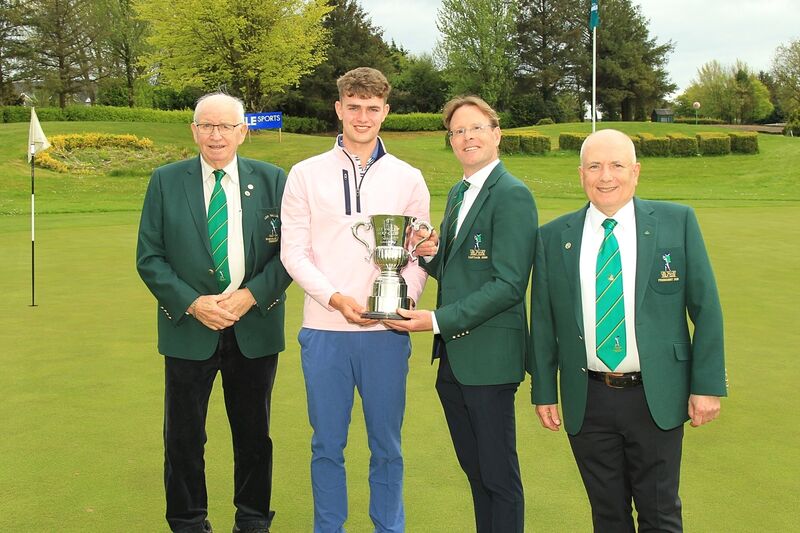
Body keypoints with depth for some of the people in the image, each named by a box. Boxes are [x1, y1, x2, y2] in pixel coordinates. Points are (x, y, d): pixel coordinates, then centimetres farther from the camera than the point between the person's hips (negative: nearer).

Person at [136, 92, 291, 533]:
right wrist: (192, 303, -13)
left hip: (254, 327, 1)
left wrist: (251, 295, -14)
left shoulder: (272, 180, 1)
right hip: (188, 328, 0)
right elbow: (148, 257, -1)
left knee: (254, 435, 12)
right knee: (183, 437, 8)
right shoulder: (166, 182, 0)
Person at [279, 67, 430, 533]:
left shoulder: (408, 178, 6)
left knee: (387, 444, 10)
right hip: (324, 330, 0)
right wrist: (336, 298, -14)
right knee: (327, 444, 10)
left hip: (386, 331, 1)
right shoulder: (306, 175, 4)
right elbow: (294, 252, 0)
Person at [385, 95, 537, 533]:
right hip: (453, 356, 8)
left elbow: (509, 283, -19)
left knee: (499, 477, 4)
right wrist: (431, 253, -3)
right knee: (474, 471, 17)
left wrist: (438, 320, -19)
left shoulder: (512, 195, -13)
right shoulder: (457, 193, 14)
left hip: (489, 356, -8)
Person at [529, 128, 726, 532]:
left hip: (657, 397, -1)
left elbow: (706, 308, -2)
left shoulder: (677, 222, -3)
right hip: (587, 401, 2)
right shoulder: (553, 237, 1)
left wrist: (707, 385, -5)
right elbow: (542, 321, 5)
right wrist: (543, 392, 6)